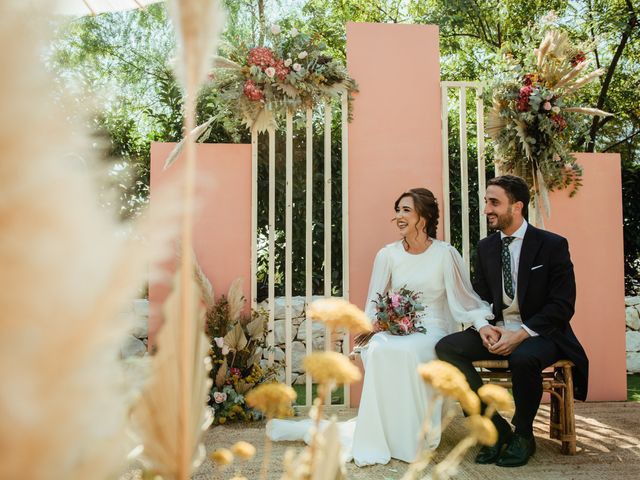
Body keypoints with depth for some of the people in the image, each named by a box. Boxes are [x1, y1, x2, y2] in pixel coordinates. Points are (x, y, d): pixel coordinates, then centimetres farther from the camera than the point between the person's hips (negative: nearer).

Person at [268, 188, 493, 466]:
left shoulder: (446, 254, -2)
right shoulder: (388, 255, 5)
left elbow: (465, 300, 1)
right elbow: (374, 305, 7)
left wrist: (484, 323, -17)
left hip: (433, 332, -2)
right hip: (396, 331, 2)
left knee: (403, 352, -35)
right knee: (379, 350, -32)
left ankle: (412, 437, -18)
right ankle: (380, 435, -19)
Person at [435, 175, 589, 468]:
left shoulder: (552, 245, -6)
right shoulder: (486, 247, 8)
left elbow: (562, 305, -11)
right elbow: (479, 297, 11)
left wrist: (521, 334, -24)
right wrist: (484, 327, -13)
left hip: (540, 333, -5)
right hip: (497, 332, 5)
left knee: (523, 358, -38)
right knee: (446, 347, -19)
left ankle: (523, 434, -9)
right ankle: (495, 428, -11)